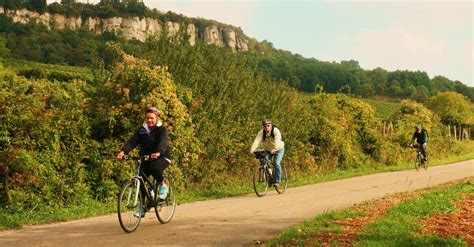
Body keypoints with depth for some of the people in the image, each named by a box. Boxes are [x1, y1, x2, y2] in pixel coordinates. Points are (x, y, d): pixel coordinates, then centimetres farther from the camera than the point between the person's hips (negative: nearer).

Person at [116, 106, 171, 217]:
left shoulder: (162, 129, -10)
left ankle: (163, 185, -8)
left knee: (154, 167, -36)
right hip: (146, 158, 5)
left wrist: (158, 153, -51)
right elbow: (133, 141, -11)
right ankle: (143, 205, 7)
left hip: (162, 157, -5)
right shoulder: (142, 130, 3)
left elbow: (163, 142, -29)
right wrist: (123, 151, -30)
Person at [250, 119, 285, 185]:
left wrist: (275, 149, -59)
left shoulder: (276, 131, -26)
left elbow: (277, 140, -41)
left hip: (279, 149, -4)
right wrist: (252, 149, -47)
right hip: (268, 150, 4)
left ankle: (277, 180, -12)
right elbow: (257, 140, -30)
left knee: (277, 163, -22)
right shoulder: (261, 132, -16)